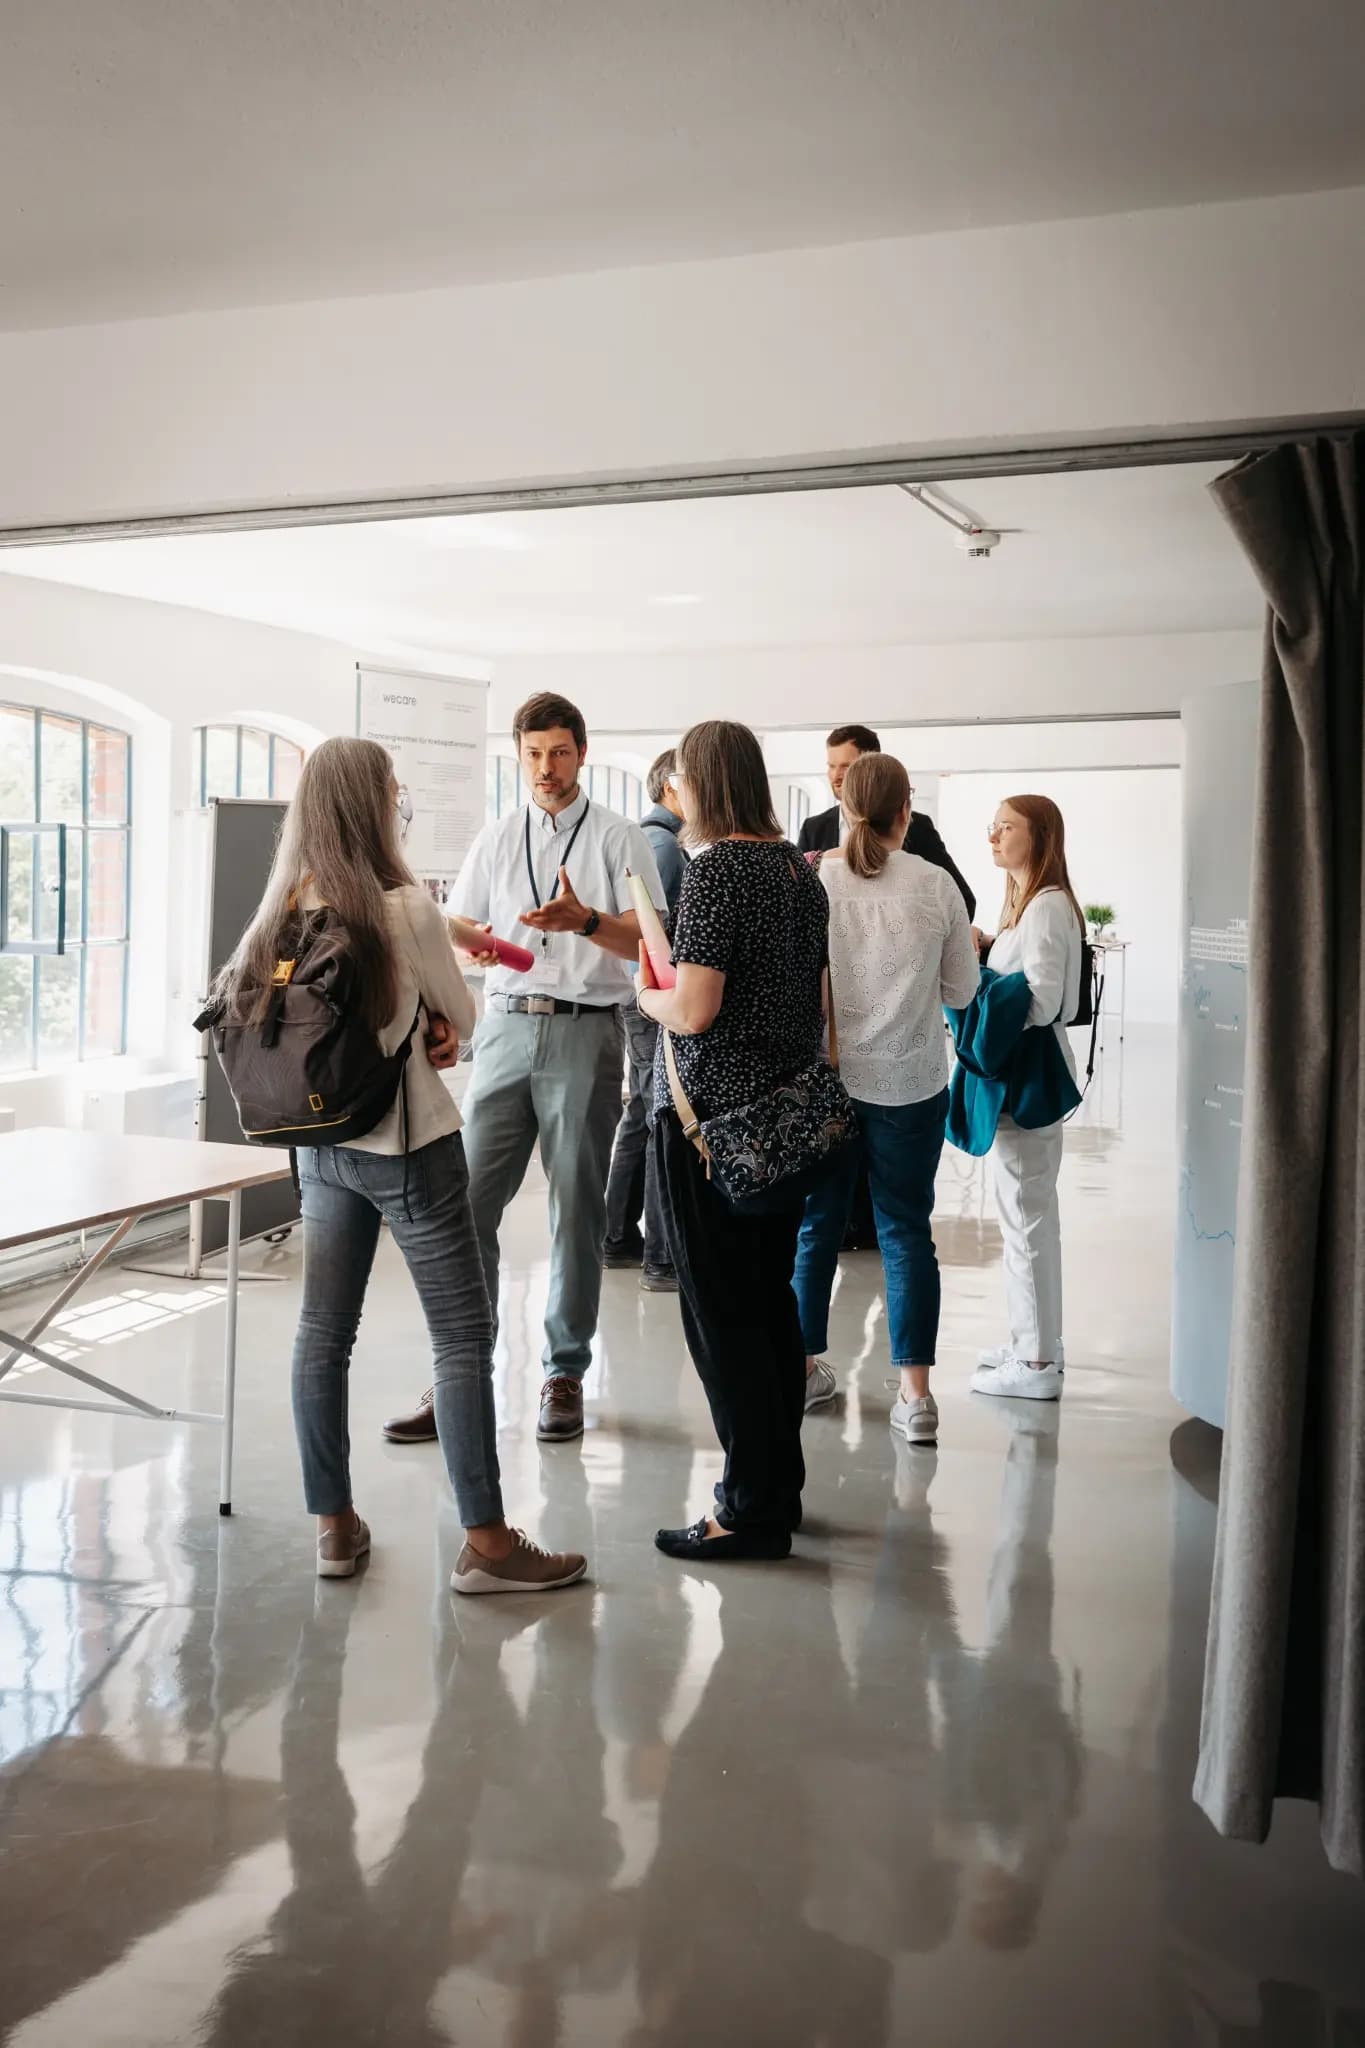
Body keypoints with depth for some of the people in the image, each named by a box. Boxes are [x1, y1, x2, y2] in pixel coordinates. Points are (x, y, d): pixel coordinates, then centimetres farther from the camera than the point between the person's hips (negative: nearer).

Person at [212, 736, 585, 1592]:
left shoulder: (288, 909, 2)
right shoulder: (407, 907, -16)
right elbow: (463, 1022, -6)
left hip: (323, 1143, 7)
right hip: (409, 1143, -7)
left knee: (324, 1331, 11)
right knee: (463, 1338, 0)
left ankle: (334, 1525, 20)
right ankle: (485, 1543, 5)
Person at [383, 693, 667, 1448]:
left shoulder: (619, 838, 5)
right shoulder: (495, 840, 15)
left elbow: (649, 940, -4)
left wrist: (586, 921, -22)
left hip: (586, 1032, -3)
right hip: (507, 1025, 3)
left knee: (577, 1210, 3)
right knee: (470, 1202, -3)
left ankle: (564, 1375, 14)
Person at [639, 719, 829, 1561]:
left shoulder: (717, 867, -14)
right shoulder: (800, 868, 10)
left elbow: (693, 1010, -20)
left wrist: (649, 996, 0)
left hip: (712, 1114, -8)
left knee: (720, 1311, -1)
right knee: (771, 1299, 15)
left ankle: (754, 1511, 5)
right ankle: (782, 1484, 25)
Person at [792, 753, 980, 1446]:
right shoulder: (936, 887, -6)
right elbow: (962, 992, 2)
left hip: (822, 1076, 1)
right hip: (910, 1083, 0)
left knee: (814, 1224, 15)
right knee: (907, 1230, 7)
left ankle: (805, 1367, 26)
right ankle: (915, 1393, 7)